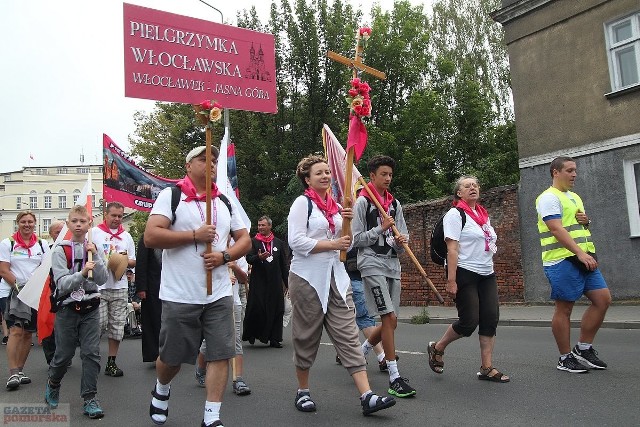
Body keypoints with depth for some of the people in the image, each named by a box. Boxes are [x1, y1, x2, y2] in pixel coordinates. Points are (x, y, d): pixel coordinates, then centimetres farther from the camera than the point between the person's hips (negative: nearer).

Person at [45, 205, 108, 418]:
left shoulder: (95, 248, 4)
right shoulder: (60, 250, -5)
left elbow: (103, 280, -5)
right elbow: (62, 284, -15)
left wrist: (95, 256, -16)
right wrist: (82, 273, -32)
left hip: (90, 307, 2)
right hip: (67, 307, -2)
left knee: (92, 352, -4)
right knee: (64, 353, 9)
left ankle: (90, 398, 5)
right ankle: (53, 384, 38)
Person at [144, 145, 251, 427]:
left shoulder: (225, 202, 13)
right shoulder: (171, 195, -3)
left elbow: (245, 240, 14)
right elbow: (150, 237, -14)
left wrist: (224, 256, -6)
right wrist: (194, 236, -15)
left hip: (219, 295, 4)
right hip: (179, 296, -3)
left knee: (221, 355, -1)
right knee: (172, 357, 11)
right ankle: (161, 390, 44)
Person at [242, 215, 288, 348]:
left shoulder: (279, 243, 13)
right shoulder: (253, 241, 6)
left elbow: (283, 264, 14)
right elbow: (248, 258, -6)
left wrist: (287, 283, 11)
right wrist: (258, 258, -27)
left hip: (275, 282, 3)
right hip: (258, 282, -2)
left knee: (276, 311, 3)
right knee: (256, 309, -7)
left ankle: (274, 339, 10)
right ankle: (251, 335, 11)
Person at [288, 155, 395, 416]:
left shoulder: (336, 206, 14)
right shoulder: (302, 203, -4)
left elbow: (347, 244, 15)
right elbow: (296, 241, -16)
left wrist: (347, 223, -4)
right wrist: (332, 244, -16)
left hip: (336, 277, 5)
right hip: (308, 277, -5)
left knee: (348, 336, -3)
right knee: (307, 337, 6)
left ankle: (367, 396, -7)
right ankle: (303, 392, 24)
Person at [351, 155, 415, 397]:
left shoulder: (395, 204, 14)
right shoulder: (362, 202, -3)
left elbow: (403, 236, 15)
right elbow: (356, 239, -6)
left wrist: (401, 241, -7)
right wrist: (381, 228, -14)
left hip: (392, 264, 7)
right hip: (372, 264, -7)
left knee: (389, 322, 8)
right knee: (390, 318, -12)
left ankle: (360, 352, 32)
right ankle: (394, 378, -5)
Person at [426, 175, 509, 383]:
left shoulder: (484, 214, 17)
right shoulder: (455, 214, -7)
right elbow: (452, 249, -14)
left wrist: (490, 271, 19)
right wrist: (451, 280, -20)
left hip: (487, 274, 7)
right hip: (464, 273, -7)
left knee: (490, 319, 1)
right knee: (469, 321, -7)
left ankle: (487, 368, 8)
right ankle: (437, 348, 16)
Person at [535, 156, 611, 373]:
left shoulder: (575, 197, 20)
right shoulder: (549, 198, -8)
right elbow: (557, 229, -19)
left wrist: (586, 221, 5)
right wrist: (580, 253, -26)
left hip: (585, 258, 9)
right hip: (562, 260, -9)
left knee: (603, 299, 5)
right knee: (564, 308, -1)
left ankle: (583, 348, 16)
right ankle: (566, 358, 10)